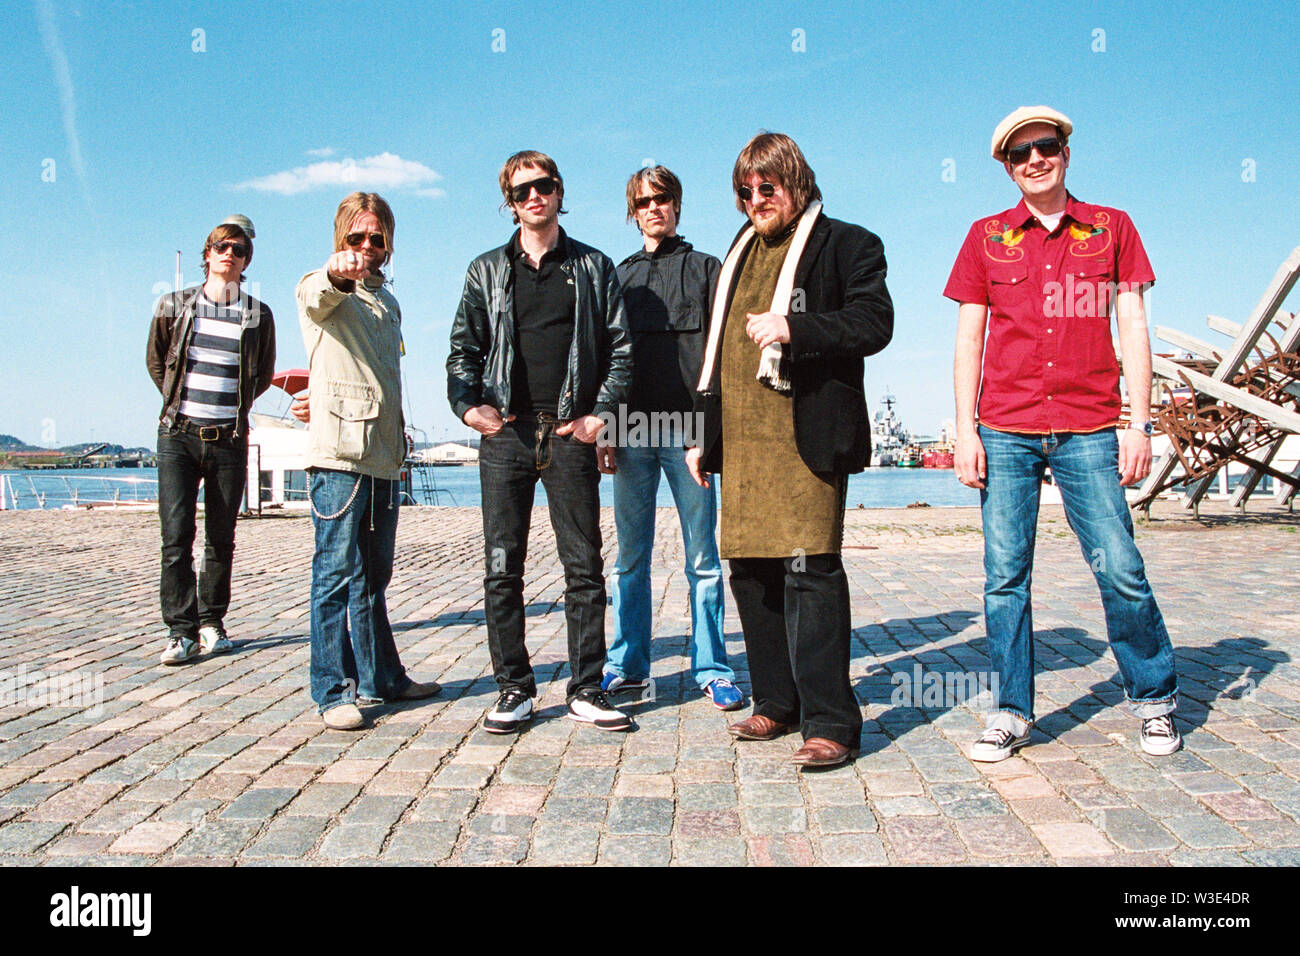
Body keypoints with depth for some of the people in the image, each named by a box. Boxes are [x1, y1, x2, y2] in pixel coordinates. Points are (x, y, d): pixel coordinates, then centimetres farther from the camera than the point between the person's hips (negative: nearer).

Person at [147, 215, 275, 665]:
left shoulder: (258, 316, 5)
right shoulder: (174, 306, 7)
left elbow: (264, 375, 18)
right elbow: (155, 361, 21)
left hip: (229, 440, 0)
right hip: (178, 436, 0)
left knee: (221, 539, 5)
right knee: (176, 535, -7)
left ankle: (211, 623, 17)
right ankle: (180, 631, -2)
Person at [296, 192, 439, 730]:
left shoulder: (386, 301, 23)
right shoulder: (322, 289, 1)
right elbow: (315, 298, -25)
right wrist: (336, 276, -48)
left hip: (383, 458, 7)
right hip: (339, 454, -7)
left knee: (374, 576, 14)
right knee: (338, 574, -7)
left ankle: (382, 677, 23)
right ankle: (333, 692, -1)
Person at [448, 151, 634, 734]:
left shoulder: (594, 268, 12)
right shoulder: (488, 271, 15)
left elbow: (620, 347, 8)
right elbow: (463, 348, 11)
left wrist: (601, 410, -5)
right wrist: (467, 403, -6)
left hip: (570, 434, -1)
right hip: (505, 433, 1)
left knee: (585, 567, 0)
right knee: (502, 569, 1)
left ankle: (586, 689, 11)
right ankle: (513, 689, 12)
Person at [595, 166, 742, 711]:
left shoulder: (705, 268, 11)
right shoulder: (621, 275, 18)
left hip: (688, 429, -2)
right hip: (632, 433, 3)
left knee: (703, 557, 0)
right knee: (630, 557, 7)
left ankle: (712, 668, 9)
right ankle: (627, 665, 17)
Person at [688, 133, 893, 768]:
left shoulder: (846, 244, 5)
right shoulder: (739, 256, 24)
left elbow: (874, 323, -7)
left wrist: (794, 327, -19)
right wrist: (703, 433, 20)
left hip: (808, 436, -7)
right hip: (740, 440, 7)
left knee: (809, 569, -11)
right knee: (750, 570, 8)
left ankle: (830, 721, -3)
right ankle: (777, 704, 21)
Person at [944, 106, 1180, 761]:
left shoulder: (1112, 229, 10)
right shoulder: (986, 237, 10)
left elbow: (1133, 330, 7)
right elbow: (968, 341, 8)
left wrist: (1137, 423, -1)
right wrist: (965, 430, 1)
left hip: (1089, 429, 0)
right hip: (1005, 430, 1)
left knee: (1120, 569, -2)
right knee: (1004, 575, 0)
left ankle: (1154, 698, 19)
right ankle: (1012, 712, 11)